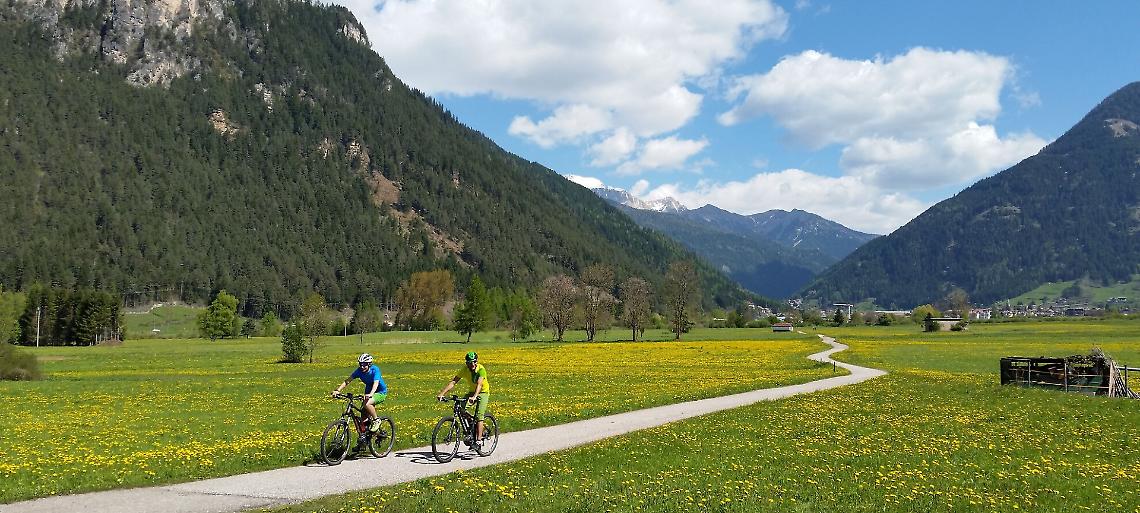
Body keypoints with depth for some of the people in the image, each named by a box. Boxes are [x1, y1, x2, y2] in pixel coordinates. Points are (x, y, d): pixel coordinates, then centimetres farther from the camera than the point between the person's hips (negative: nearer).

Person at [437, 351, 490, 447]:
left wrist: (474, 397, -58)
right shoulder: (465, 370, -15)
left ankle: (479, 439, -14)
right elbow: (453, 382, -21)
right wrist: (442, 393, -33)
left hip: (483, 392, -4)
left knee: (479, 416, -18)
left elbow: (479, 384, -41)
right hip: (472, 391, 4)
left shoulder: (481, 369, -27)